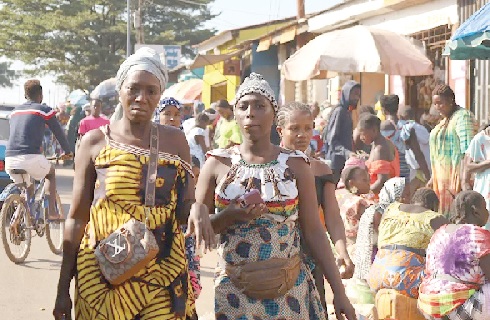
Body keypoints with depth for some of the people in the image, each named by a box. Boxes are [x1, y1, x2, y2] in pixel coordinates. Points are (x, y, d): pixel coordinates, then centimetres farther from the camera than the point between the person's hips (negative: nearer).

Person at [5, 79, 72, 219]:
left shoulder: (15, 111, 22)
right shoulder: (44, 110, 5)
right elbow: (59, 133, 12)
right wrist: (67, 151, 30)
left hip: (10, 158, 5)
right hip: (31, 157, -5)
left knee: (26, 189, 26)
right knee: (51, 173, 25)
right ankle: (51, 211, 13)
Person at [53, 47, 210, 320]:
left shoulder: (174, 141, 5)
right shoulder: (95, 142, 1)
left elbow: (187, 202, 13)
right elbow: (77, 218, 4)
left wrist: (197, 210, -12)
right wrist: (63, 289, 2)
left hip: (162, 274, 1)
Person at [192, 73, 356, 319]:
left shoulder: (294, 165, 2)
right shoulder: (218, 165, 2)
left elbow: (313, 231, 2)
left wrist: (339, 292, -2)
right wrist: (229, 216, -16)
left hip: (288, 290, 0)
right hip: (233, 291, 0)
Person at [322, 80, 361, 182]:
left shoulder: (347, 112, 14)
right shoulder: (339, 111, -11)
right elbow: (331, 140, -17)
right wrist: (347, 152, -28)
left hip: (345, 161, 8)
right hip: (337, 161, -8)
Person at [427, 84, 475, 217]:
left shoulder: (462, 116, -11)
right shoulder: (445, 120, 18)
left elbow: (468, 151, -20)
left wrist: (463, 180, -25)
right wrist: (433, 178, 21)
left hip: (455, 175, -9)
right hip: (441, 176, 9)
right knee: (442, 214, 7)